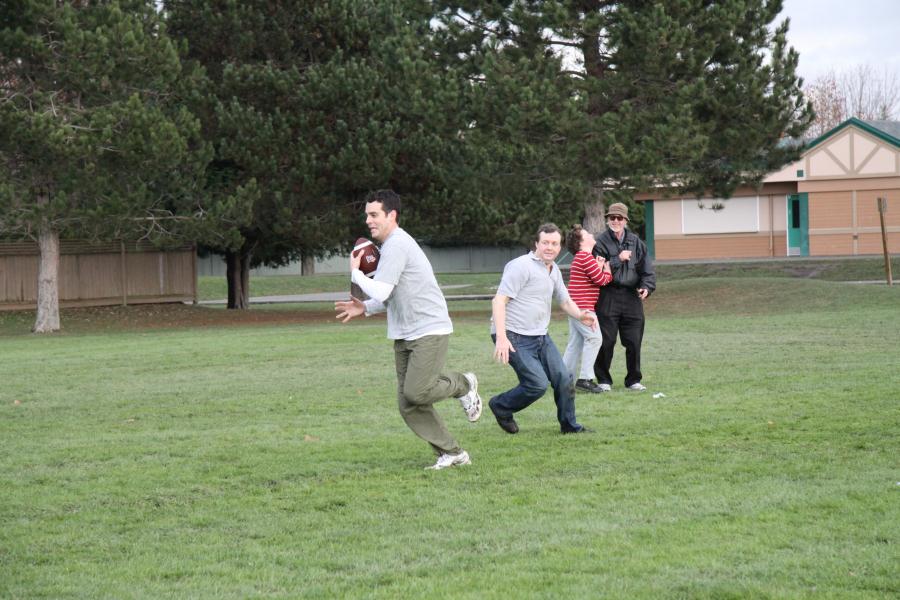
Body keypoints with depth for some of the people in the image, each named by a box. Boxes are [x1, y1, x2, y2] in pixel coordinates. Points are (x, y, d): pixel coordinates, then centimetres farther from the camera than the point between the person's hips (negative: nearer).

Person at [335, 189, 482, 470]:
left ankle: (463, 384, 9)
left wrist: (356, 273, -6)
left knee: (417, 392, -20)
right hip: (404, 336, 10)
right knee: (408, 406, 1)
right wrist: (365, 308, 13)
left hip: (430, 331, -10)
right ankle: (452, 453, 8)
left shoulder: (397, 245, -15)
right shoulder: (391, 245, 18)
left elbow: (380, 292, -23)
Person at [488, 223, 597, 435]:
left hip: (540, 336, 8)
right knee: (538, 384, -15)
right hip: (514, 337, -8)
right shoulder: (522, 266, -13)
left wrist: (581, 315, 2)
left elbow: (564, 300, 27)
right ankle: (500, 406, 8)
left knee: (563, 379, 2)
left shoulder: (554, 271, 15)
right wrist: (501, 337, -28)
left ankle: (569, 425, 18)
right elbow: (499, 300, -19)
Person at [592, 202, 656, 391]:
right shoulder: (600, 243, 0)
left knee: (634, 342, 5)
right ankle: (603, 380, 9)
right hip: (608, 298, -3)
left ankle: (633, 380, 16)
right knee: (606, 342, -3)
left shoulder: (636, 243, 11)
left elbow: (647, 269, 9)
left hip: (631, 297, 3)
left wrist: (647, 287, -8)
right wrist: (618, 260, -14)